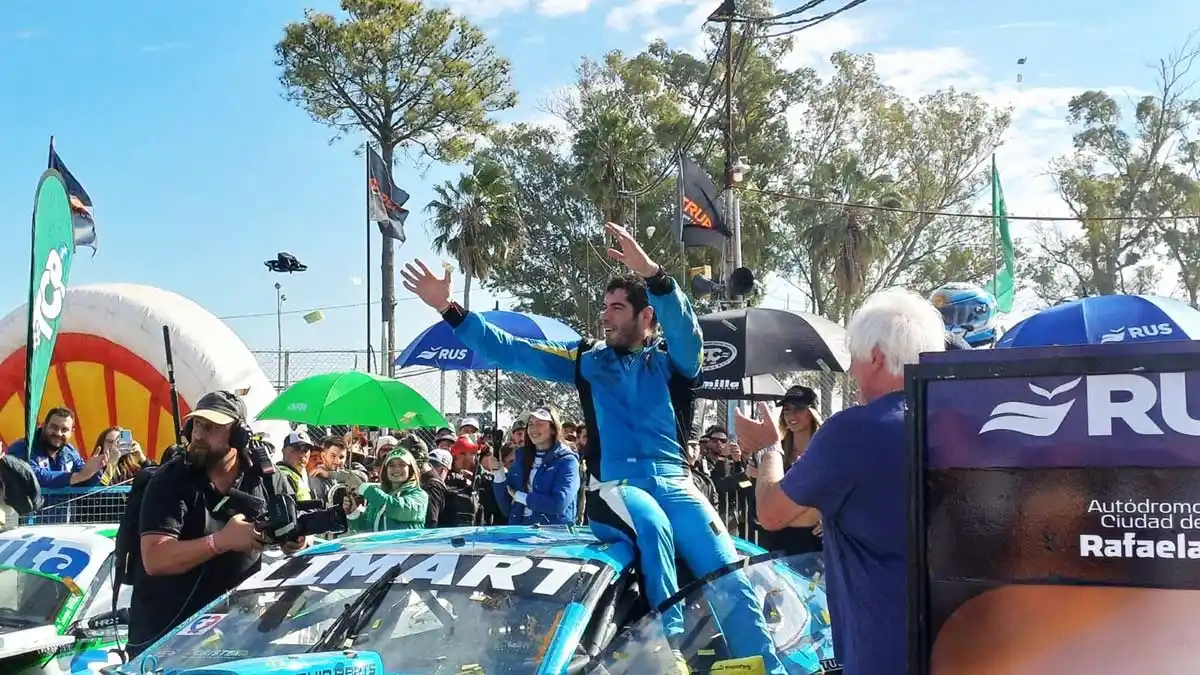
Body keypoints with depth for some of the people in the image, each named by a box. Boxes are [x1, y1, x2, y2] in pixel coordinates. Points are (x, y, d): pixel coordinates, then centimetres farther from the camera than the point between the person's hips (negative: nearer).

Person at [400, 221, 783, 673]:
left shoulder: (671, 361, 11)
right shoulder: (589, 360, 16)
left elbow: (687, 331, -13)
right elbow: (510, 352, 14)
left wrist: (654, 275, -29)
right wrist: (450, 310, 6)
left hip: (673, 482, 1)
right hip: (615, 486, -1)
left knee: (729, 577, -18)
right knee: (652, 525, -36)